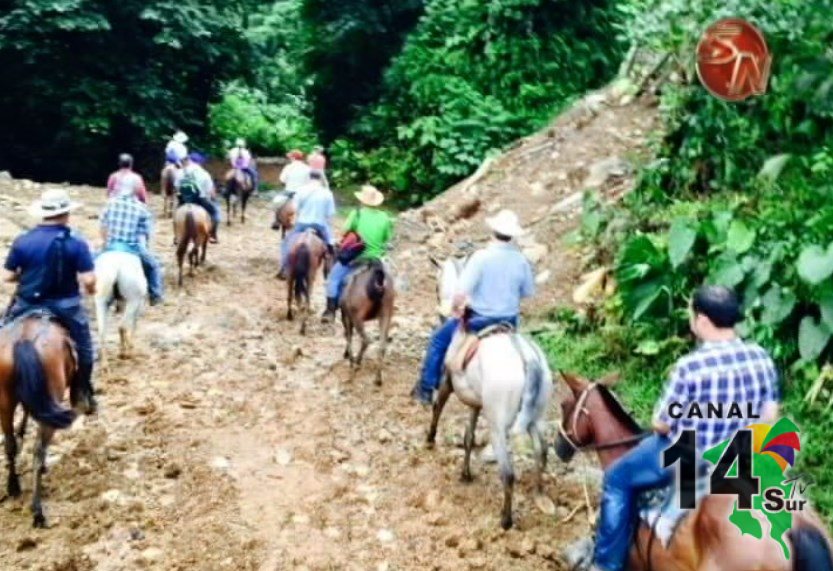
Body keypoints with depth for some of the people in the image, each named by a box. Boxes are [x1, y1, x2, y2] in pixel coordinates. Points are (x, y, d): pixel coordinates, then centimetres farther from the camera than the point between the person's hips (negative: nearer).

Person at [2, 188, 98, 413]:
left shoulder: (23, 241, -5)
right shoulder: (76, 242, -12)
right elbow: (88, 280, -17)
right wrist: (90, 289, 5)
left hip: (26, 305, 2)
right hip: (65, 307, -2)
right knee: (84, 348, 18)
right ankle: (82, 395, 24)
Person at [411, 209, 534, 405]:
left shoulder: (482, 257, -19)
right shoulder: (521, 261, -7)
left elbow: (461, 293, -23)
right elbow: (527, 292, 6)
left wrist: (456, 308, -3)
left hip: (479, 318, -4)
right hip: (510, 321, 4)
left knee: (439, 340, 17)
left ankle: (426, 389, 22)